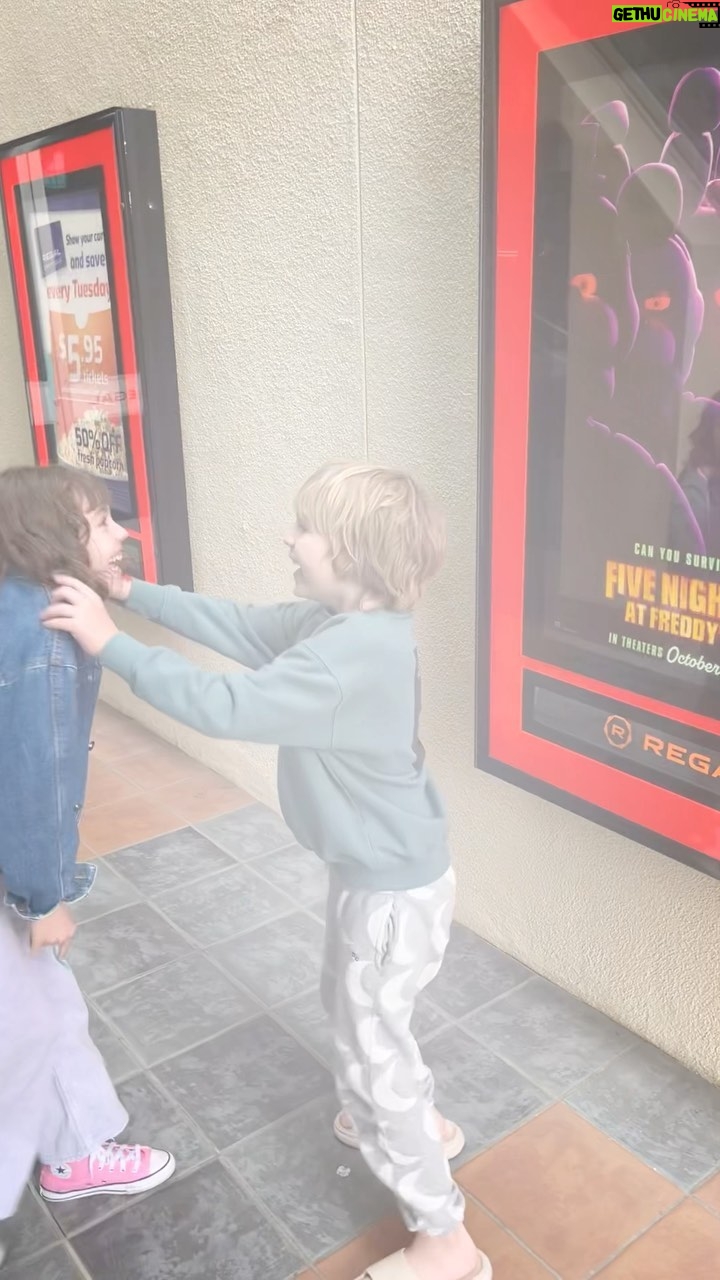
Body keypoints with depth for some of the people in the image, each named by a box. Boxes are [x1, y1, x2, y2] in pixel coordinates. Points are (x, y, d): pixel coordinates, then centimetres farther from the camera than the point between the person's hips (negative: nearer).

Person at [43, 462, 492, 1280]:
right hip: (374, 867, 10)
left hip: (392, 883, -10)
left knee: (371, 1044, 8)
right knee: (355, 1014, 30)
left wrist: (108, 642, -27)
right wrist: (131, 592, 5)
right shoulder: (334, 621, -2)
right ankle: (417, 1125, 55)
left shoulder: (355, 653, -33)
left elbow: (223, 705, -35)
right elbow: (240, 628, 6)